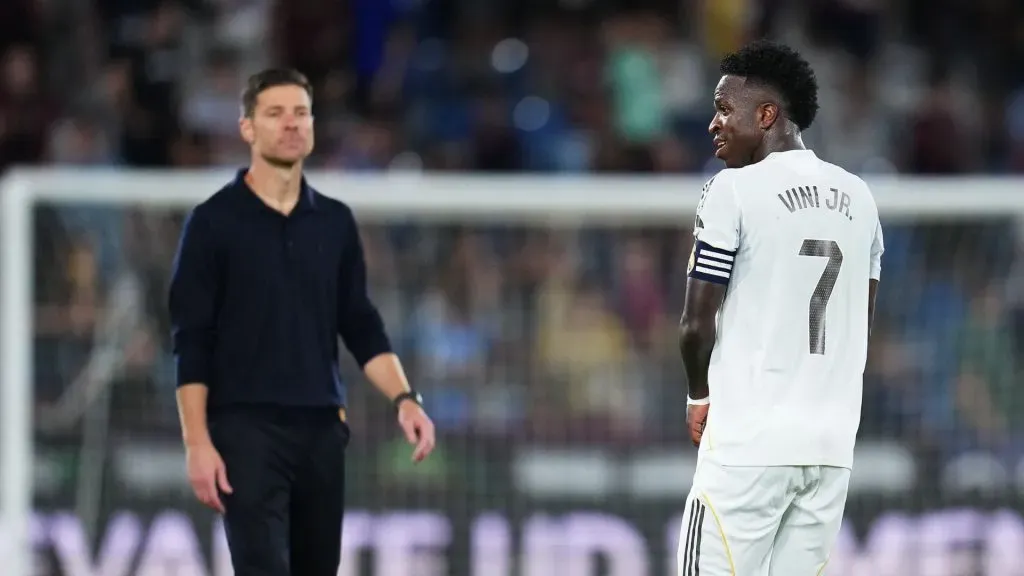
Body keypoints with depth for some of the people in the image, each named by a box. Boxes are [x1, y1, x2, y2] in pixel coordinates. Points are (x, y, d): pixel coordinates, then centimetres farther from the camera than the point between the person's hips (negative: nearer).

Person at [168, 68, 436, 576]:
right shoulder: (214, 221, -3)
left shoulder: (335, 222, 11)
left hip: (322, 428, 5)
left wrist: (404, 398, -3)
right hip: (246, 429, -5)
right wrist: (197, 442, -13)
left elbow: (361, 327, 13)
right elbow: (191, 343, -6)